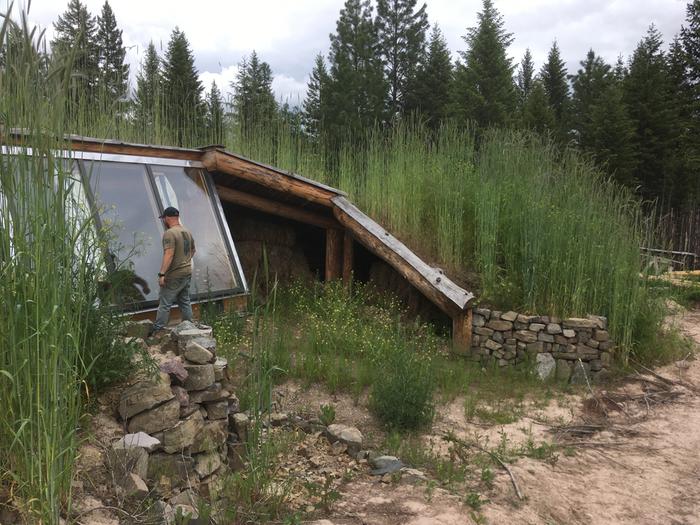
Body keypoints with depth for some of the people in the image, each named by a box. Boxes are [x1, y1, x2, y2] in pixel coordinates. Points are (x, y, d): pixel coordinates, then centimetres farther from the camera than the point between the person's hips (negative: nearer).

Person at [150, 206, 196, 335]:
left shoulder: (169, 233, -15)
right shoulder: (187, 232, 11)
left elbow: (169, 255, -23)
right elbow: (192, 251, 21)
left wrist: (162, 274, -24)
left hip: (174, 276, -8)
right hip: (187, 273, 8)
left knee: (165, 304, -4)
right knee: (185, 302, 14)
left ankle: (157, 331, -2)